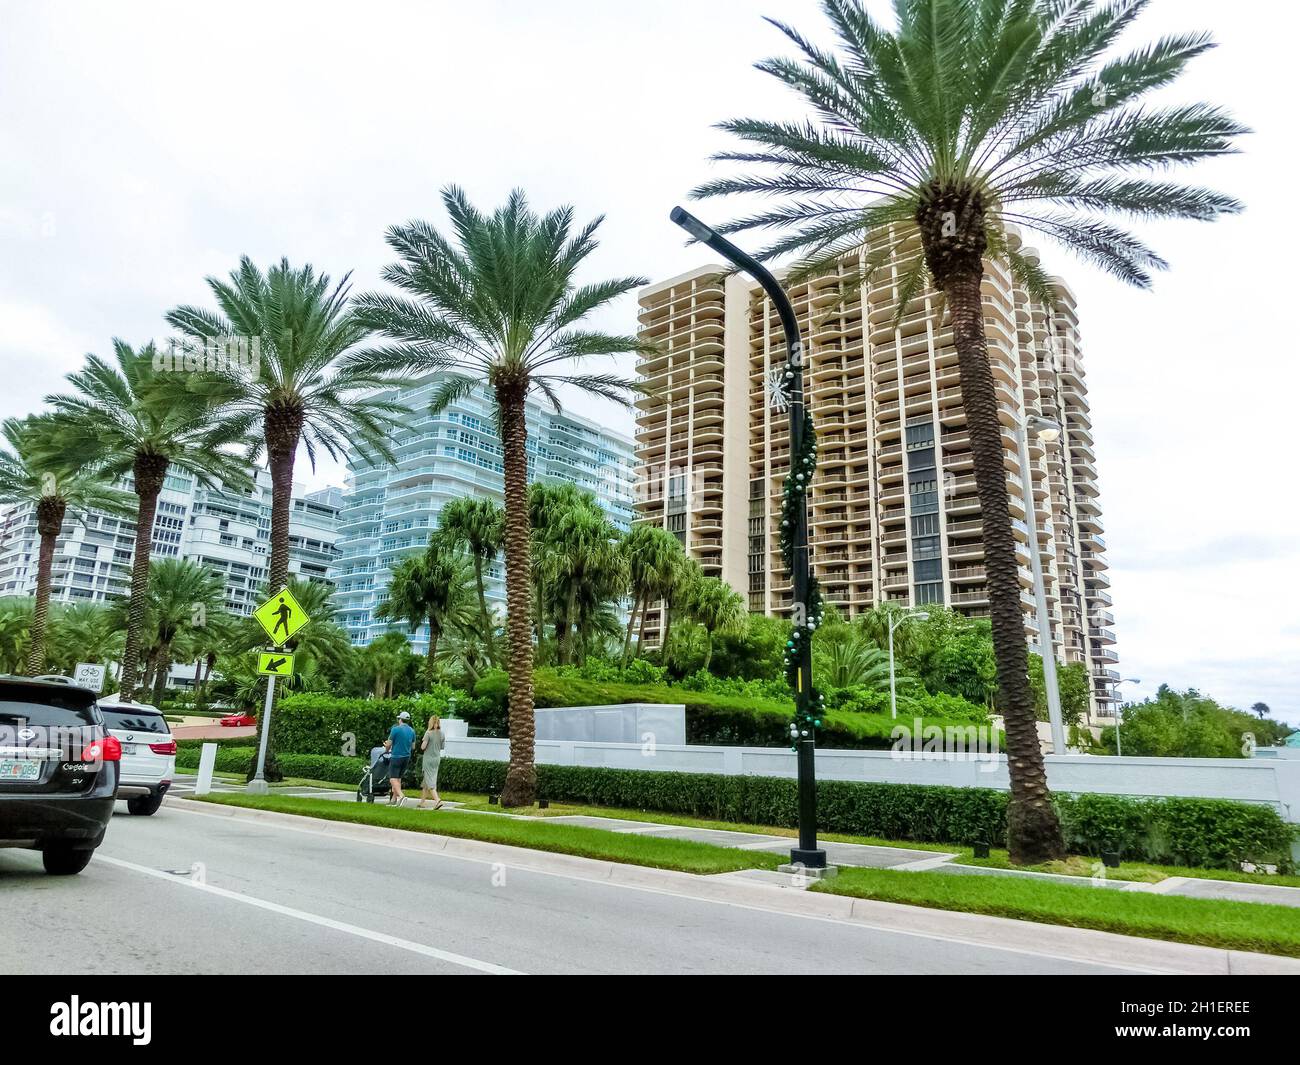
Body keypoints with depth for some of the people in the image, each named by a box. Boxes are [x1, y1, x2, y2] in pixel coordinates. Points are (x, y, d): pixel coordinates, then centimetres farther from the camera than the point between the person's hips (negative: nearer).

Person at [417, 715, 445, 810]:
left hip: (428, 758, -6)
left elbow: (423, 747, -15)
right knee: (427, 780, 15)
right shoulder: (441, 734, 2)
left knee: (429, 780, -5)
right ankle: (422, 802, 22)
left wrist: (423, 740, 2)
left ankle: (437, 800, -20)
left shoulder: (429, 733, -15)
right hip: (437, 758, 6)